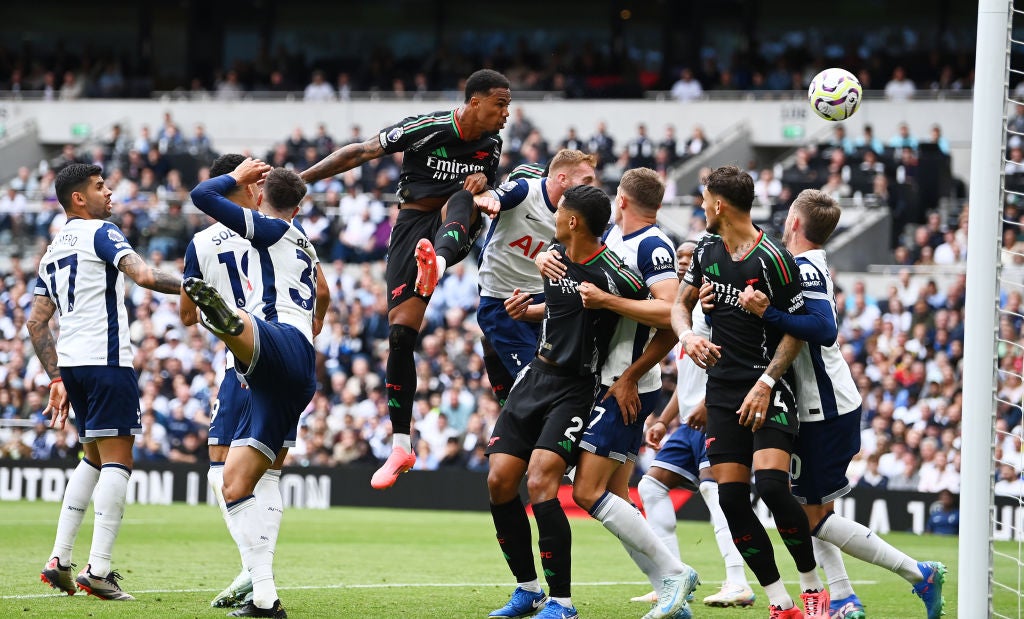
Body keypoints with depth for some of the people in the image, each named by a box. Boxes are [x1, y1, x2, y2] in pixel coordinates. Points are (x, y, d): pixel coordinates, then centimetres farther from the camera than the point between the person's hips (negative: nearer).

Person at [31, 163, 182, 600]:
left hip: (69, 363, 8)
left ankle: (59, 561, 10)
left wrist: (56, 379, 19)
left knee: (94, 460, 18)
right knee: (117, 462, -6)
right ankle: (98, 570, -14)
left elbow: (36, 322, 18)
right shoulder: (100, 233, -4)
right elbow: (143, 276, -20)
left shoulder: (52, 251, 20)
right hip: (106, 359, -8)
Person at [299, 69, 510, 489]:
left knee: (461, 200, -34)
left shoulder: (491, 145, 5)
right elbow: (361, 153, -5)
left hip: (456, 231, 2)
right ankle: (401, 446, -1)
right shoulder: (426, 128, -10)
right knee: (400, 332, -10)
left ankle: (437, 263, -70)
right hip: (413, 225, -2)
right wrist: (301, 178, -7)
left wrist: (484, 184, -4)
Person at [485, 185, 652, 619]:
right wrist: (527, 311, 10)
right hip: (537, 375, 8)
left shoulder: (613, 276, -19)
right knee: (499, 482, 1)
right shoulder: (555, 254, 5)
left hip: (576, 388, -8)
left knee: (540, 482, -21)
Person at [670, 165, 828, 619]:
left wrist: (766, 383, -17)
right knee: (731, 497, -4)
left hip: (768, 386, -7)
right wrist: (687, 335, -4)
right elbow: (681, 302, 19)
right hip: (722, 389, 7)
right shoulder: (707, 251, 8)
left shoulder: (771, 258, -12)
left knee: (771, 484, -23)